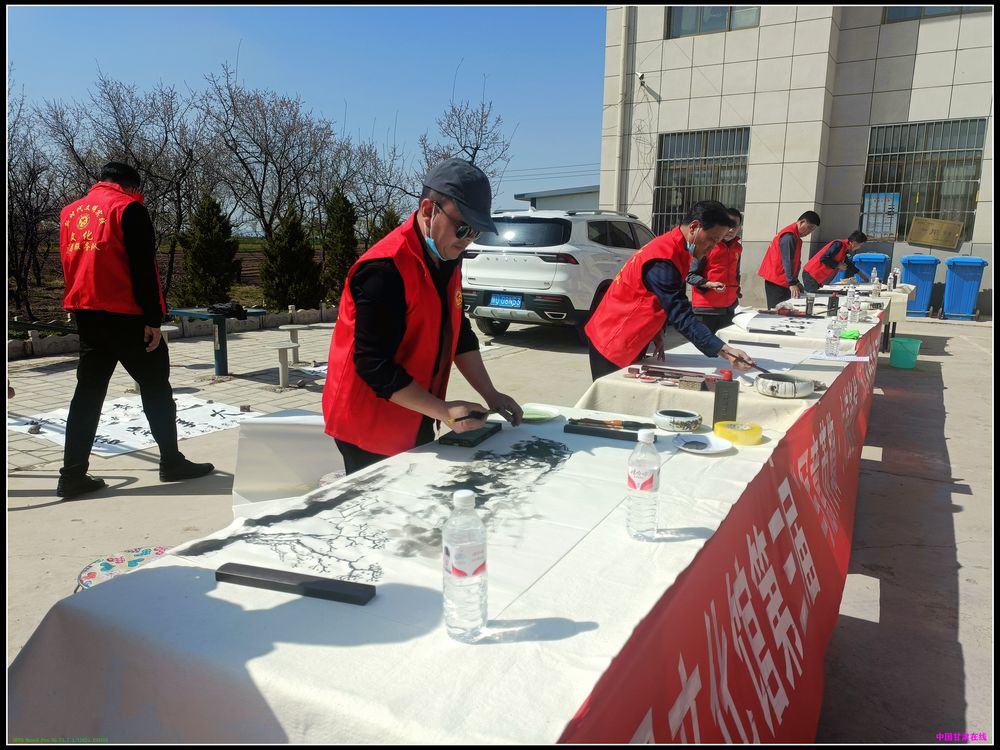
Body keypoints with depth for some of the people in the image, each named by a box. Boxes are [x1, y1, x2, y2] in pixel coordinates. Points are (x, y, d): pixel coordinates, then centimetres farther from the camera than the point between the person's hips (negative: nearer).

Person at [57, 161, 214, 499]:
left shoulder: (70, 212, 16)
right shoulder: (128, 208, -7)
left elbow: (68, 264, 22)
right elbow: (143, 269, -14)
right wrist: (154, 318, -14)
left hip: (85, 313, 7)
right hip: (125, 314, -7)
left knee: (88, 391, 8)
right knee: (155, 387, 4)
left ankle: (72, 475, 5)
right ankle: (172, 462, 9)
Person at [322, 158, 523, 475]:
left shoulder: (447, 261, 4)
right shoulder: (385, 270, -24)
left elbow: (459, 335, 12)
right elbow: (374, 365, -25)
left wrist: (490, 395, 4)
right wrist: (444, 411, -24)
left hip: (417, 424, 8)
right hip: (370, 432, -8)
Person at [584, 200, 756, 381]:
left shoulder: (673, 248, 6)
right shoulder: (663, 260, -25)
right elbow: (681, 316, -31)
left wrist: (656, 334, 2)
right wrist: (723, 350, -35)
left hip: (630, 342, 9)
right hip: (613, 345, -9)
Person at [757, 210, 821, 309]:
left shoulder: (795, 236, 18)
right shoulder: (789, 236, -14)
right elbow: (787, 261, -22)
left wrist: (796, 281, 18)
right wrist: (792, 283, -28)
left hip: (782, 282, 10)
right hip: (776, 282, -10)